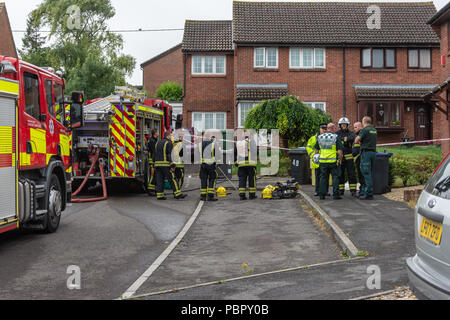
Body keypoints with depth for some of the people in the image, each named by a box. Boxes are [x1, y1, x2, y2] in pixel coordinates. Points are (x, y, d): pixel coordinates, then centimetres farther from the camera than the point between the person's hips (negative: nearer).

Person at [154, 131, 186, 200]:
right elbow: (169, 155, -14)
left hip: (157, 163, 7)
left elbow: (155, 155, 16)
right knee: (172, 179, -3)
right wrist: (172, 165, -15)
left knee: (160, 180, 6)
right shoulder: (169, 143, -6)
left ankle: (159, 195, 3)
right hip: (165, 164, -7)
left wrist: (155, 166, 18)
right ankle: (177, 194, -3)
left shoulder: (158, 143, 17)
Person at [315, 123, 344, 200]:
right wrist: (340, 159, -3)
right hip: (333, 161, -4)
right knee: (335, 177, 3)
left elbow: (316, 150, 13)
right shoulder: (335, 137, -6)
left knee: (323, 177, 10)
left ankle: (322, 194, 10)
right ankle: (336, 194, -1)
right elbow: (340, 150, -11)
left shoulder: (320, 137, 8)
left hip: (322, 161, 4)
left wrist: (317, 158, 22)